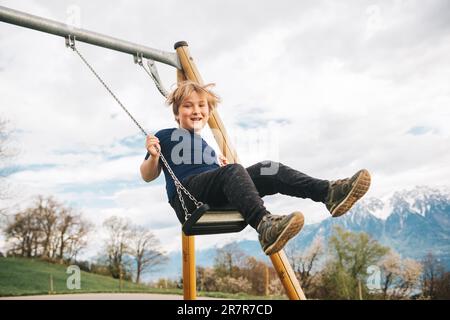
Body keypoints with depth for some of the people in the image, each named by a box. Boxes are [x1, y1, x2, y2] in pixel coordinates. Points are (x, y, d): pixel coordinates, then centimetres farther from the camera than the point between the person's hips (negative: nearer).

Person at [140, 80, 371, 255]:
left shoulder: (205, 144, 34)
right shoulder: (166, 136, 16)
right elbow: (148, 176, 11)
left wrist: (221, 167, 19)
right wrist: (153, 156, -8)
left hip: (216, 199, 6)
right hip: (187, 196, -6)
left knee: (266, 169, -17)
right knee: (232, 170, -35)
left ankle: (329, 192, -36)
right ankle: (264, 224, -59)